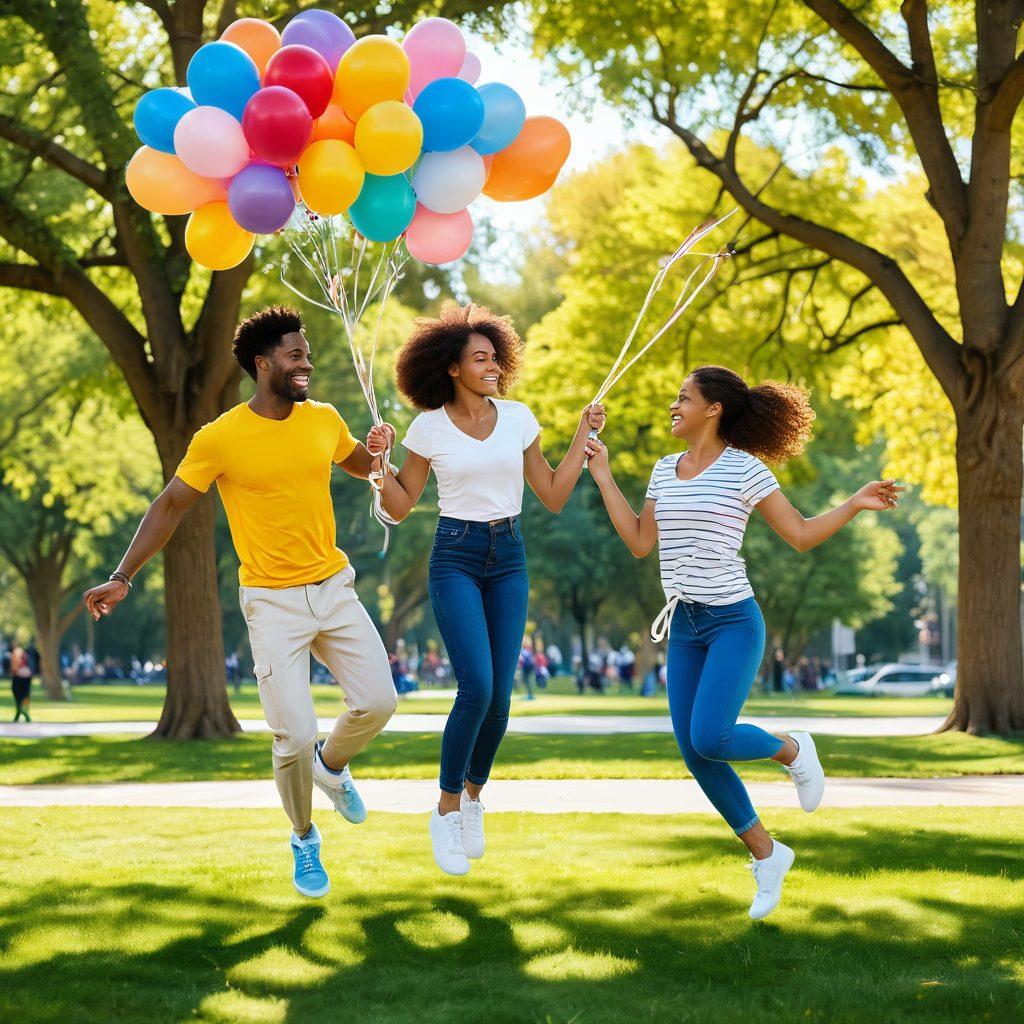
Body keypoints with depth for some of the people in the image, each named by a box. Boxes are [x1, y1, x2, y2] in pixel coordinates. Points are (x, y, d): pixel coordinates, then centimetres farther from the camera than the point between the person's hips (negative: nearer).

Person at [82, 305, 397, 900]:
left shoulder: (325, 420, 2)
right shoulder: (221, 438, -11)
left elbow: (366, 465, 23)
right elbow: (170, 508, -5)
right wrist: (123, 577, -11)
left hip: (335, 588, 4)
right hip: (272, 603, -4)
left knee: (378, 701, -2)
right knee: (295, 736, -9)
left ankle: (332, 763, 32)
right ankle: (304, 840, 18)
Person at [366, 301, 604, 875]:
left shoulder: (517, 418, 5)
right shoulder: (429, 426, -3)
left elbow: (554, 497, 7)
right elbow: (400, 506, 2)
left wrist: (584, 437, 4)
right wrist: (379, 460, -13)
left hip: (509, 559, 3)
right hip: (455, 558, -3)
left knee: (500, 696, -1)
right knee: (477, 687, -18)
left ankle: (474, 796, 25)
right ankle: (447, 809, 0)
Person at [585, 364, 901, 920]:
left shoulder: (745, 468, -8)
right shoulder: (666, 470, 10)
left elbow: (801, 535, -4)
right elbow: (639, 543, 10)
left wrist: (854, 504, -18)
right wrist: (603, 477, 11)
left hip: (734, 622, -6)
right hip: (684, 626, 6)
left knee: (708, 738, -21)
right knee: (694, 755, 2)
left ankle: (791, 749, 11)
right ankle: (766, 853, 19)